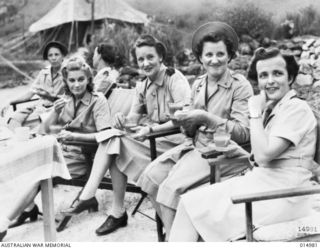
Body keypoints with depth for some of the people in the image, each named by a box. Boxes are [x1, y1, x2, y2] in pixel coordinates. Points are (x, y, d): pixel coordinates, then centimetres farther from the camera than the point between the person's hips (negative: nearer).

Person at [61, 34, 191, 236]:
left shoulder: (176, 79, -9)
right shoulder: (142, 86, 12)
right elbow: (134, 118, 8)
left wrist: (151, 129, -27)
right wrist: (124, 121, -16)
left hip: (173, 140, -6)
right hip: (150, 138, 6)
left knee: (115, 144, -21)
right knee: (113, 138, -20)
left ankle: (117, 212, -9)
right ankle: (88, 195, -21)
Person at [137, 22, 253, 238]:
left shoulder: (240, 86, -8)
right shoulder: (199, 84, 11)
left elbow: (243, 133, -14)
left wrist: (207, 118, -22)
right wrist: (184, 119, -7)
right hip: (196, 146, 7)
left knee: (171, 188, -23)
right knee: (151, 177, -8)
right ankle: (173, 230, 9)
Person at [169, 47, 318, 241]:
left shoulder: (297, 109, -11)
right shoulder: (273, 107, 15)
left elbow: (264, 154, -20)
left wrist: (255, 113, -12)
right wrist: (240, 153, 4)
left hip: (282, 192, -8)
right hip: (263, 182, 8)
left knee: (192, 205, -13)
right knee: (189, 201, -6)